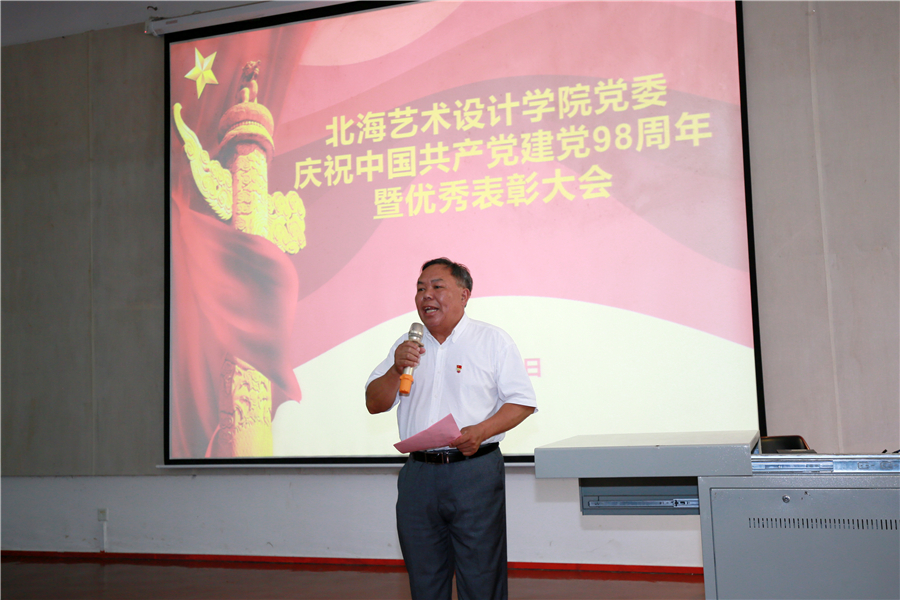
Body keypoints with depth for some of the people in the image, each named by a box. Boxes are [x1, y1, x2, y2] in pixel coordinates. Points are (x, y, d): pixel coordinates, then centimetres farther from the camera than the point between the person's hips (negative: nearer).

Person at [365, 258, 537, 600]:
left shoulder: (492, 340, 2)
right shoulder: (406, 346, 14)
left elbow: (523, 402, -2)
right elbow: (375, 404, 10)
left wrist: (481, 432, -18)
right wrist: (397, 369, -9)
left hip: (475, 472, -4)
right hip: (418, 474, 4)